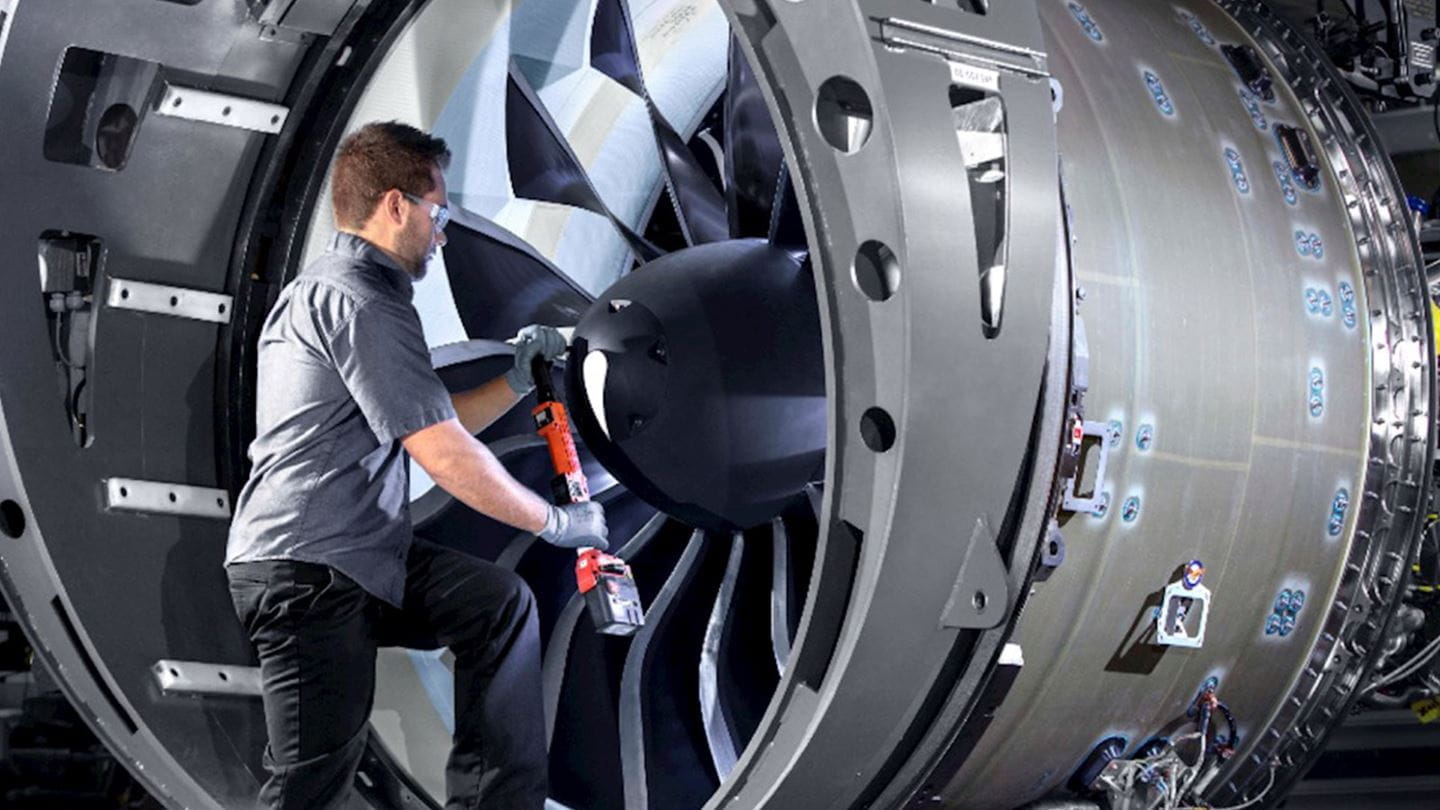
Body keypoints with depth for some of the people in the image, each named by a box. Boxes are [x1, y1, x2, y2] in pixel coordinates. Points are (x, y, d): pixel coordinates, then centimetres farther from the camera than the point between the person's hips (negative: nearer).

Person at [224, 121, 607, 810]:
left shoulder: (323, 289, 21)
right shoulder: (360, 301, -14)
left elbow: (426, 428, 26)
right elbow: (445, 457, -17)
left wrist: (517, 381, 17)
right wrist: (555, 522, -6)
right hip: (308, 569, -10)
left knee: (499, 603, 6)